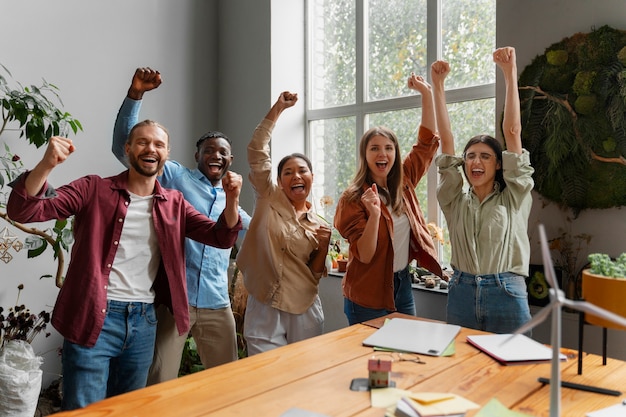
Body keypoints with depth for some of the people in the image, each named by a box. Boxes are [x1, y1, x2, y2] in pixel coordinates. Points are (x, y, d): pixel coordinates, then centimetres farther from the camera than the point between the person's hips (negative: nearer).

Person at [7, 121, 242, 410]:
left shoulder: (174, 203, 7)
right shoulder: (94, 189, -4)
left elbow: (221, 237, 4)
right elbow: (22, 211, -11)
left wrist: (231, 199, -15)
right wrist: (47, 165, -30)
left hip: (144, 321, 4)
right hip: (94, 317, -4)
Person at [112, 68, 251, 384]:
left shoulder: (232, 203, 19)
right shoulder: (175, 178, 4)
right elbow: (123, 146, -6)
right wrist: (135, 94, -17)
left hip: (217, 305, 5)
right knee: (159, 386, -3)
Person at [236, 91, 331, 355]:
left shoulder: (319, 225, 7)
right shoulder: (269, 199, 1)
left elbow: (314, 275, 9)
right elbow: (257, 150, -7)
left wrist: (323, 247, -8)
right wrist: (278, 108, -8)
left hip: (305, 313, 3)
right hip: (264, 310, -2)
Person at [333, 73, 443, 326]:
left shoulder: (404, 183, 0)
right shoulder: (353, 198, -15)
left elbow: (428, 140, 4)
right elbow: (364, 255, -20)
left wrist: (426, 93, -3)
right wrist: (374, 214, -36)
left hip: (403, 285, 6)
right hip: (368, 296, -5)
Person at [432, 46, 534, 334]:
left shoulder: (514, 198, 1)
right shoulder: (455, 201, 6)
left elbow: (512, 132, -6)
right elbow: (446, 139, 1)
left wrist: (510, 75, -10)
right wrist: (437, 86, -2)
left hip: (506, 294, -2)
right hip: (461, 292, 3)